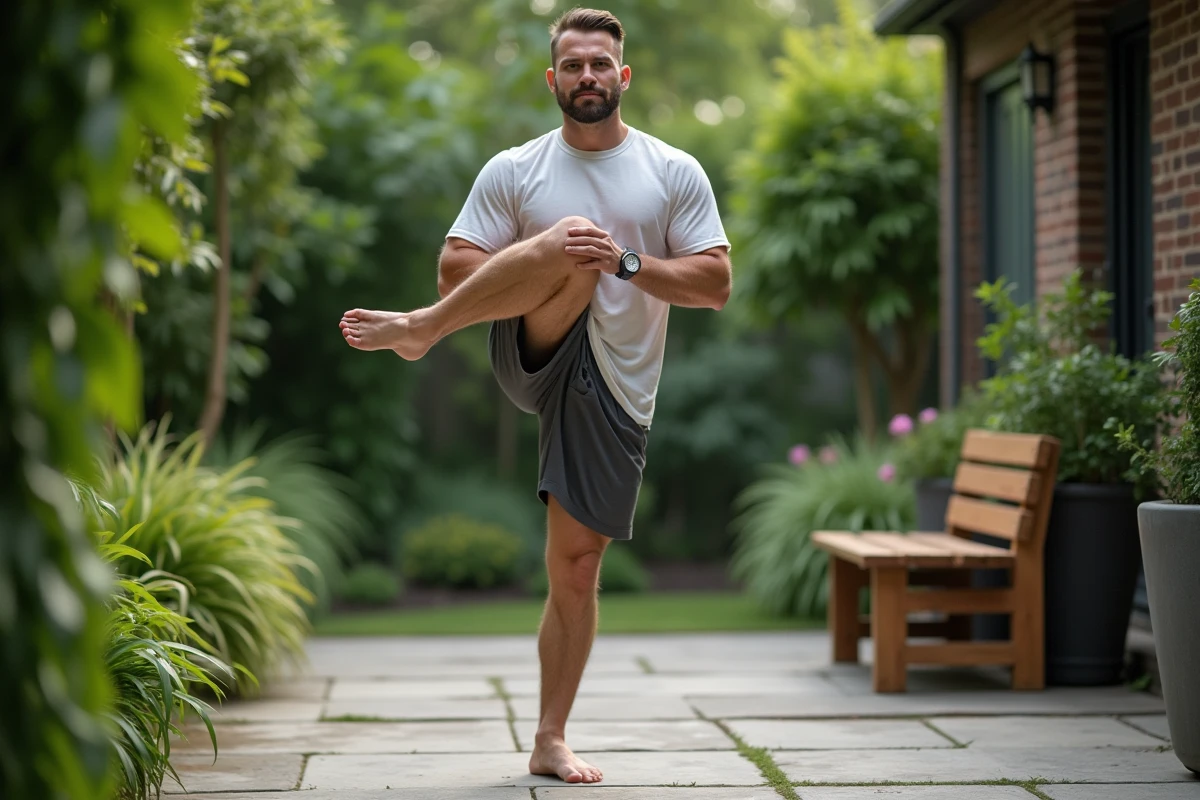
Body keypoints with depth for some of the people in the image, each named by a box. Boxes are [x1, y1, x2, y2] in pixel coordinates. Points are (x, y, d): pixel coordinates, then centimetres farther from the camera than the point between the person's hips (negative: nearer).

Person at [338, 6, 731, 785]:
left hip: (614, 390, 1)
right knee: (574, 242, -29)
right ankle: (418, 329, -25)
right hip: (538, 360, -1)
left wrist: (625, 263, -15)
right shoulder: (512, 172, 5)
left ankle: (551, 741, 13)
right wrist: (547, 256, -17)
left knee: (577, 567, 1)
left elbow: (715, 285, 0)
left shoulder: (675, 173, 6)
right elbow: (455, 270, 0)